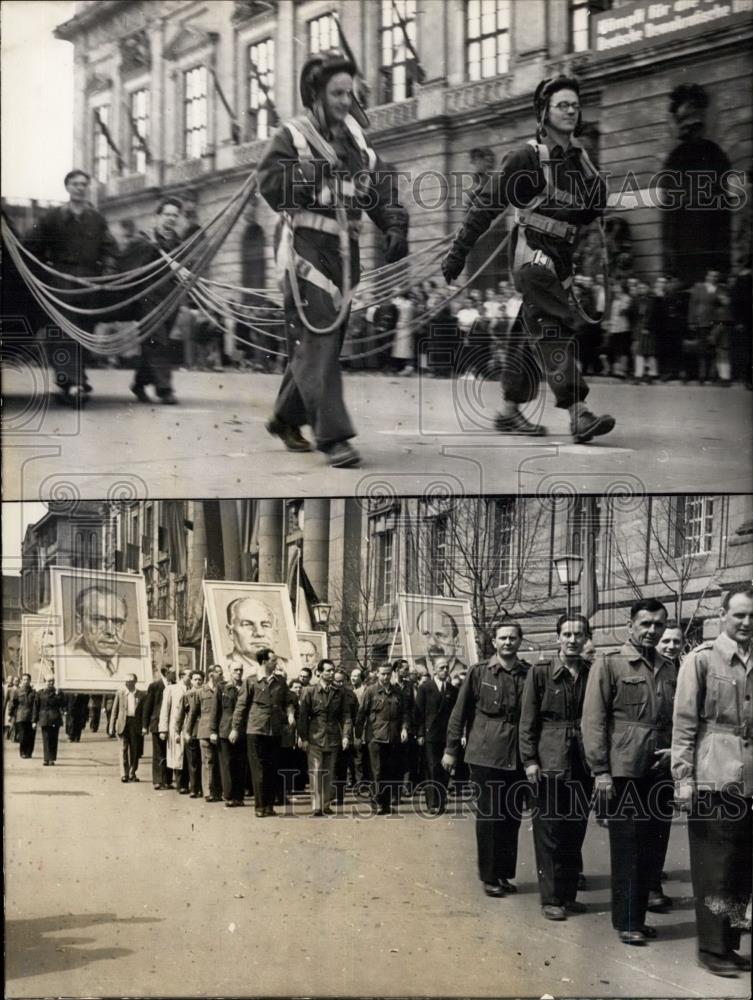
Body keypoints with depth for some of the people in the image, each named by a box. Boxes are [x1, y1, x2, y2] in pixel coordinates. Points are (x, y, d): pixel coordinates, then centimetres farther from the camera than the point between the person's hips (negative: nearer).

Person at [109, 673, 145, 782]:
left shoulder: (141, 695, 4)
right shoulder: (120, 692, 6)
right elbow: (115, 710, 6)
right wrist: (112, 726, 1)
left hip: (136, 724, 0)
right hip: (123, 723, 0)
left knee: (134, 750, 6)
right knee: (124, 748, -6)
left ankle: (132, 774, 17)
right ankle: (124, 774, -6)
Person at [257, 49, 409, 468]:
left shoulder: (354, 133, 14)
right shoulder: (292, 136, -4)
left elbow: (381, 183, 12)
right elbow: (273, 186, -15)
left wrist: (396, 226, -2)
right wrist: (318, 174, -20)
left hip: (346, 248, 7)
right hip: (310, 245, -7)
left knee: (331, 337, 12)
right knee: (316, 341, -11)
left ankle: (287, 418, 29)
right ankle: (334, 436, -13)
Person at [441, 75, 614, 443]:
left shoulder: (579, 160, 13)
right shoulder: (526, 157, -8)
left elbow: (592, 212, 19)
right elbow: (485, 205, -8)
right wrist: (457, 252, -9)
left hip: (560, 260, 8)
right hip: (532, 256, -7)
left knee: (529, 337, 13)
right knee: (555, 332, -16)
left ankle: (509, 412, 22)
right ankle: (579, 415, -23)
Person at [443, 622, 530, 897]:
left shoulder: (529, 674, 4)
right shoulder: (478, 673, -1)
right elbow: (460, 712, 3)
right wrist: (451, 749, 2)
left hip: (517, 757, 3)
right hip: (486, 755, -2)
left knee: (512, 817, 8)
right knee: (488, 816, 1)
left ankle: (504, 873, 19)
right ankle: (489, 877, 9)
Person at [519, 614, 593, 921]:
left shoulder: (592, 673, 6)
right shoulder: (540, 672, -3)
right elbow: (528, 720, -2)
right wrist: (529, 760, -8)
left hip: (582, 762, 3)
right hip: (550, 761, -3)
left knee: (575, 830, 10)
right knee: (549, 831, 0)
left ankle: (568, 894, 20)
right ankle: (550, 898, 7)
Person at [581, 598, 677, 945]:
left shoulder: (669, 669, 13)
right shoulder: (608, 664, -3)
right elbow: (593, 720, -6)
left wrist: (675, 750, 0)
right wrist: (600, 770, -11)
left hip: (660, 771, 5)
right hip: (624, 771, -5)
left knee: (653, 847, 8)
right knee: (627, 849, 0)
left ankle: (638, 915, 20)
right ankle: (627, 922, 10)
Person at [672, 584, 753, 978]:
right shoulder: (701, 659, -3)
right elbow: (684, 723, -4)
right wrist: (683, 778, -9)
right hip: (713, 780, -4)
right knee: (714, 869, 2)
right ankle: (712, 949, 12)